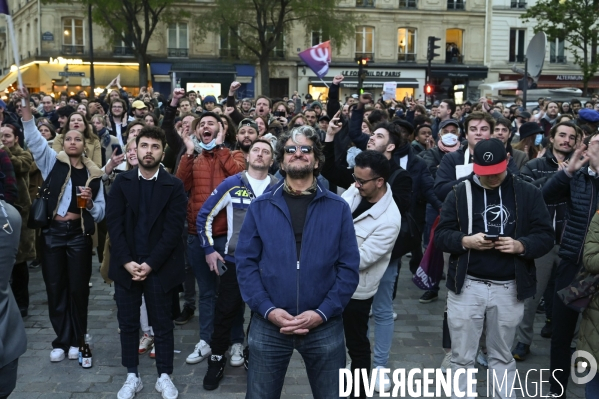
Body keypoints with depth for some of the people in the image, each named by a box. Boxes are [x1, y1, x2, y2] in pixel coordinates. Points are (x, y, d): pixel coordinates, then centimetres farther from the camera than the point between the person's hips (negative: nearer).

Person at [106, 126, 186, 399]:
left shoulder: (174, 186, -2)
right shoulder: (121, 182, 4)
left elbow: (173, 230, -8)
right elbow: (114, 225, -2)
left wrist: (150, 264, -14)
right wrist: (127, 262, -12)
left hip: (159, 268, -2)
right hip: (126, 266, 2)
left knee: (162, 325, 6)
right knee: (128, 324, 9)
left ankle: (164, 376, 20)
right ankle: (132, 377, 22)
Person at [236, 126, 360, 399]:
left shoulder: (338, 208, 2)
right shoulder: (260, 207, 4)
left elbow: (348, 267, -1)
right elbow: (245, 262, 0)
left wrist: (322, 312, -12)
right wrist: (267, 309, -12)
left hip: (325, 326, 0)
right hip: (269, 324, 0)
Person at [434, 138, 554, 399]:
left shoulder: (528, 194, 1)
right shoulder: (460, 193, 0)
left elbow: (545, 236, -1)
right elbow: (441, 235, -1)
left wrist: (521, 246, -20)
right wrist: (466, 241, -21)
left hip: (509, 288, 0)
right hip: (467, 286, 0)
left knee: (503, 356, 17)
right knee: (462, 357, 10)